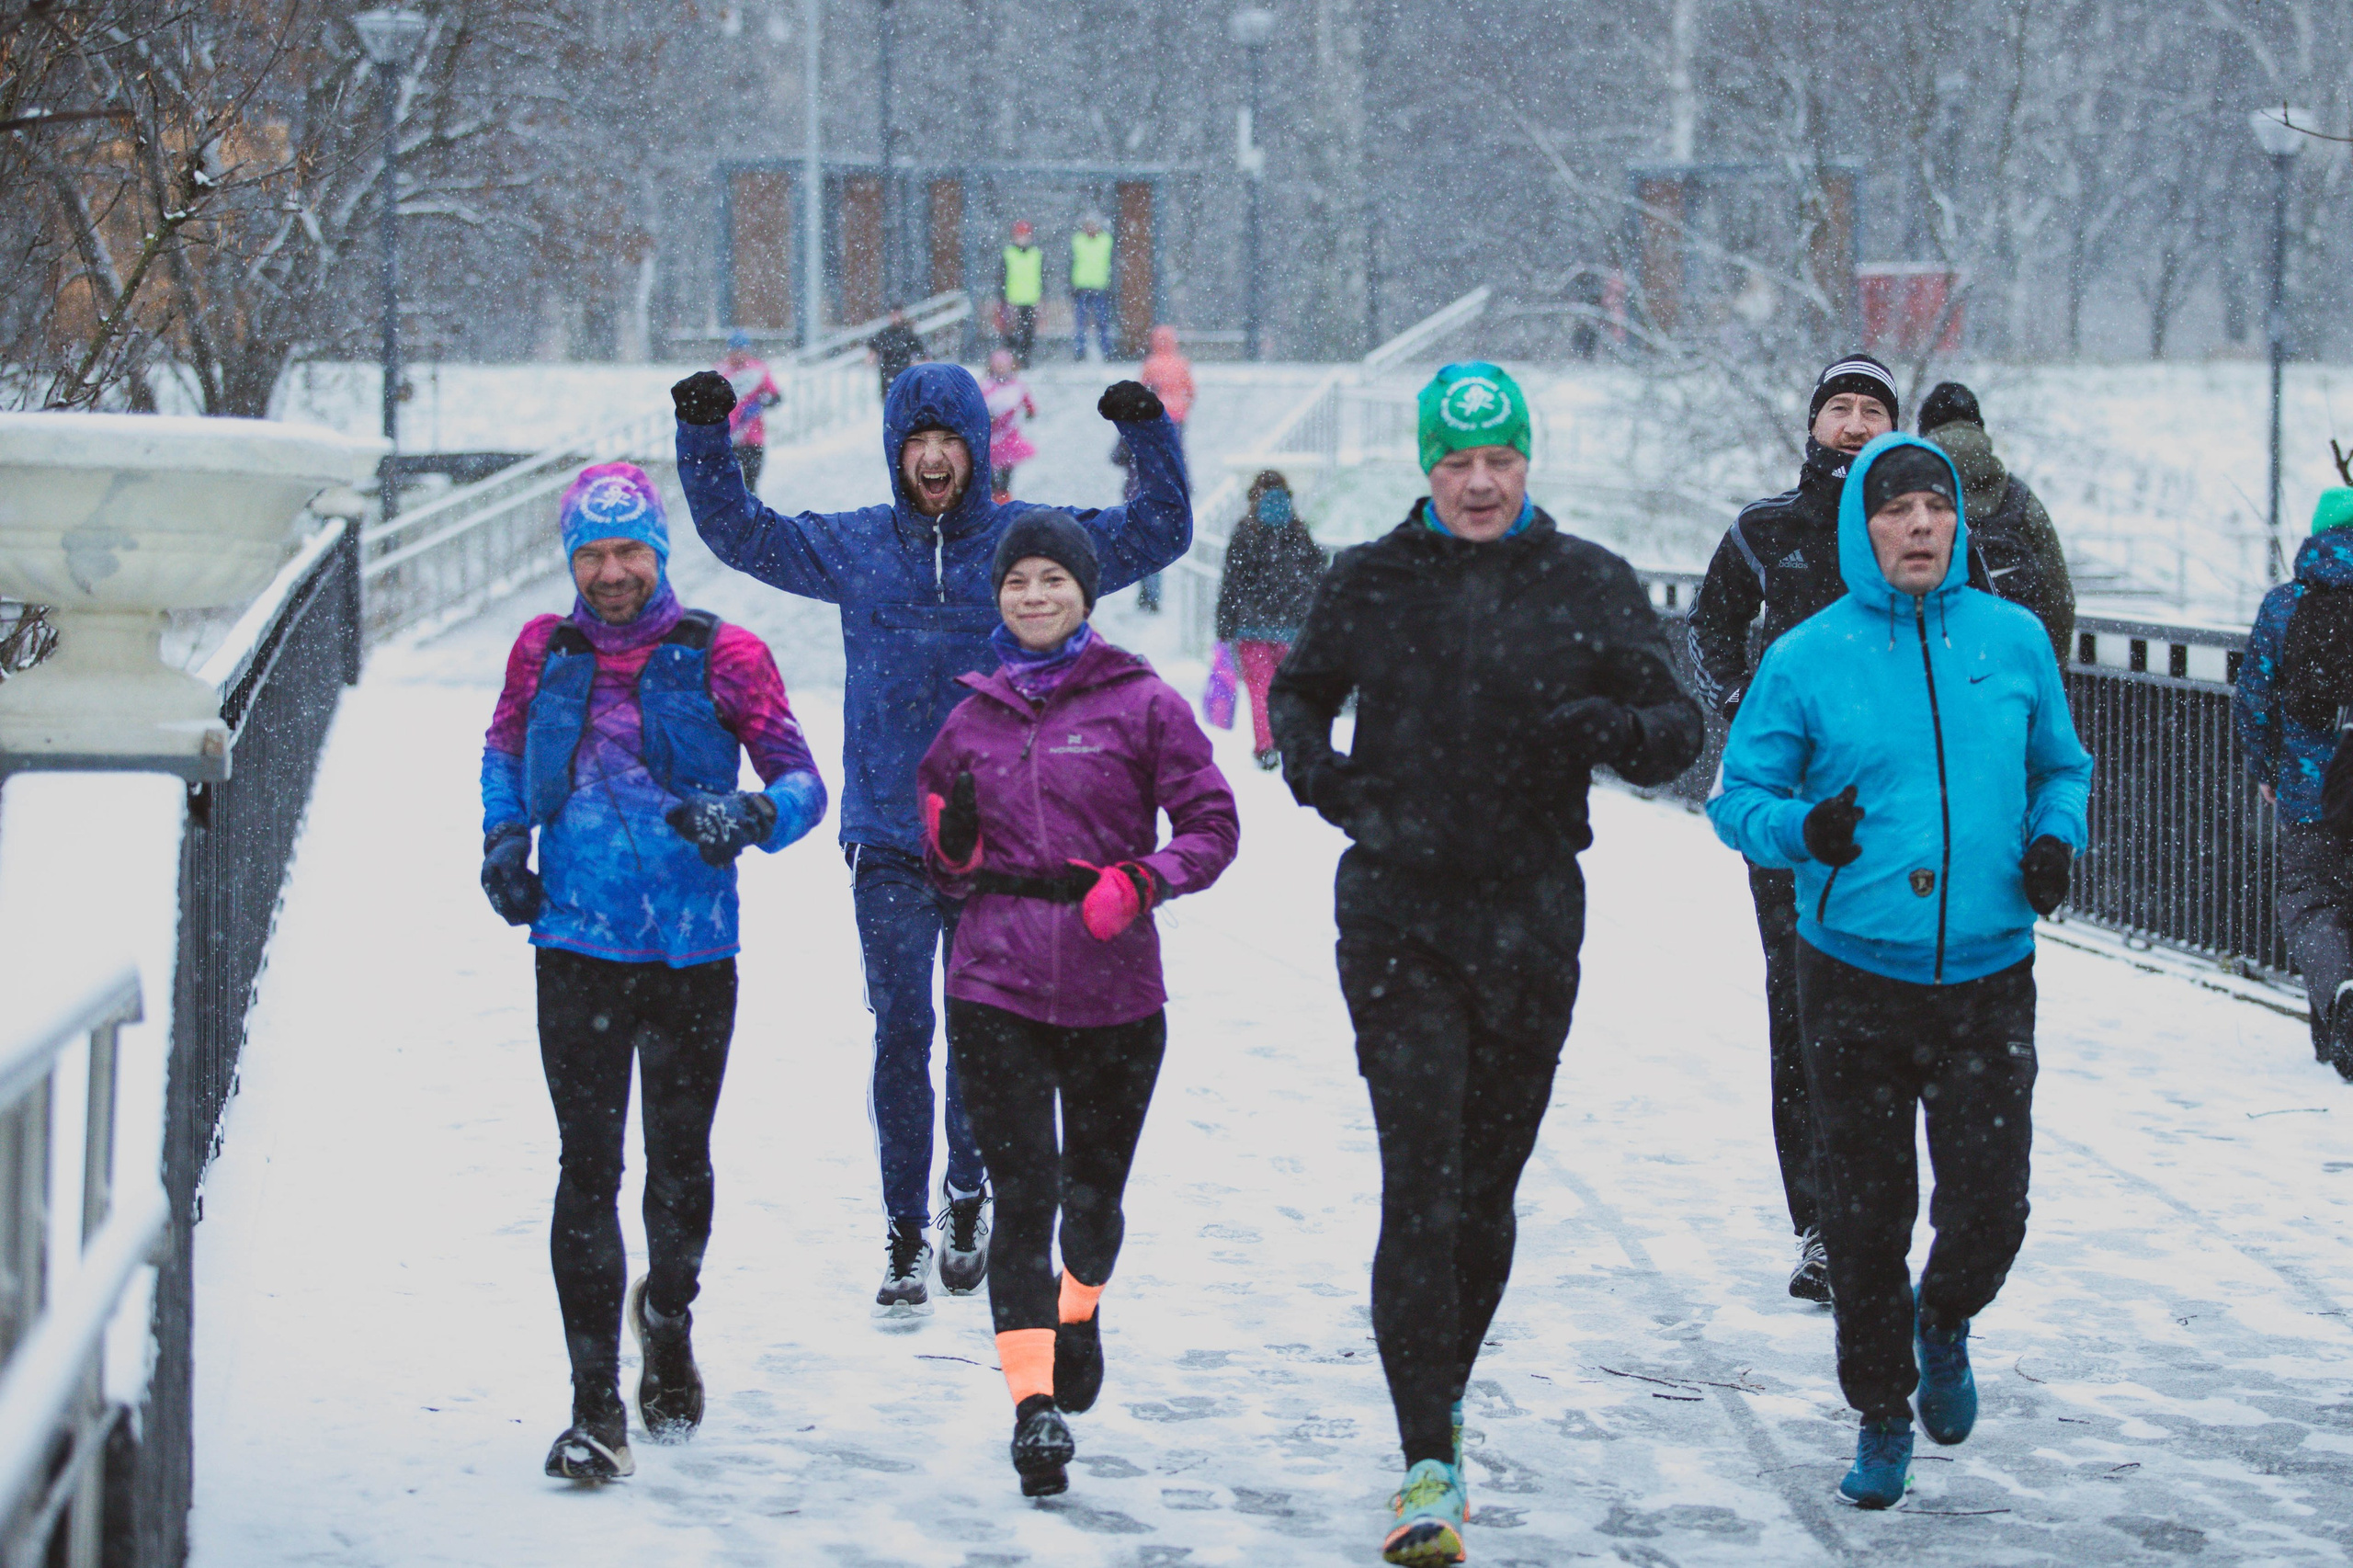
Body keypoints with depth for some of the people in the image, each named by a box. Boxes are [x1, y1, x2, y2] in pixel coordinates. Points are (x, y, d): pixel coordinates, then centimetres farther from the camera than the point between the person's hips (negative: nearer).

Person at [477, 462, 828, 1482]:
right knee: (589, 1167, -5)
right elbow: (504, 749, 23)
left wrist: (751, 816, -25)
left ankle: (668, 1314, 43)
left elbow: (802, 783, -4)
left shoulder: (722, 657, -3)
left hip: (693, 954, 0)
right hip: (578, 949, 1)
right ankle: (595, 1407, -2)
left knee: (680, 1161, 12)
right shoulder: (544, 652, 4)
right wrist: (503, 840, 6)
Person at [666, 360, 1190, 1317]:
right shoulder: (853, 546, 5)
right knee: (900, 1033, -1)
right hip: (887, 841, 0)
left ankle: (967, 1193, 31)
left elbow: (1159, 533, 2)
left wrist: (1148, 434, -11)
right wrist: (702, 439, 1)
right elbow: (739, 533, 13)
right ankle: (905, 1230, 8)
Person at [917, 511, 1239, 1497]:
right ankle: (1034, 1402, -8)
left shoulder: (1143, 704, 0)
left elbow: (1212, 823, -2)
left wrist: (1141, 880, -19)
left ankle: (1080, 1310, 45)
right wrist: (955, 841, -5)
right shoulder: (972, 720, 10)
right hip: (996, 989, 1)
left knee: (1093, 1192, 13)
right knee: (1024, 1196, -8)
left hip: (1115, 991, -1)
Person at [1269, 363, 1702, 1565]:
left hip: (1532, 922, 2)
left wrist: (1619, 727, -18)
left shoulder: (1591, 588, 2)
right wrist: (1311, 764, -3)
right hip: (1399, 916, -1)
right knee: (1420, 1187, -11)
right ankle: (1429, 1469, -13)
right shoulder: (1369, 583, 3)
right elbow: (1298, 689, 19)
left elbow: (1677, 732, 5)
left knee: (1488, 1186, 12)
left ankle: (1447, 1390, 36)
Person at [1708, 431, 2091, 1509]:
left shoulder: (2014, 641, 3)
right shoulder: (1808, 659, -3)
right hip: (1855, 977, -1)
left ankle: (1944, 1323, 32)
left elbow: (2060, 767, 17)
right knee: (1864, 1219, 5)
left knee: (1989, 1213, -3)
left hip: (1987, 976, 1)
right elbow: (1739, 795, 3)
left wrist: (2055, 838, -3)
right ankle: (1882, 1416, 26)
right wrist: (1800, 829, -18)